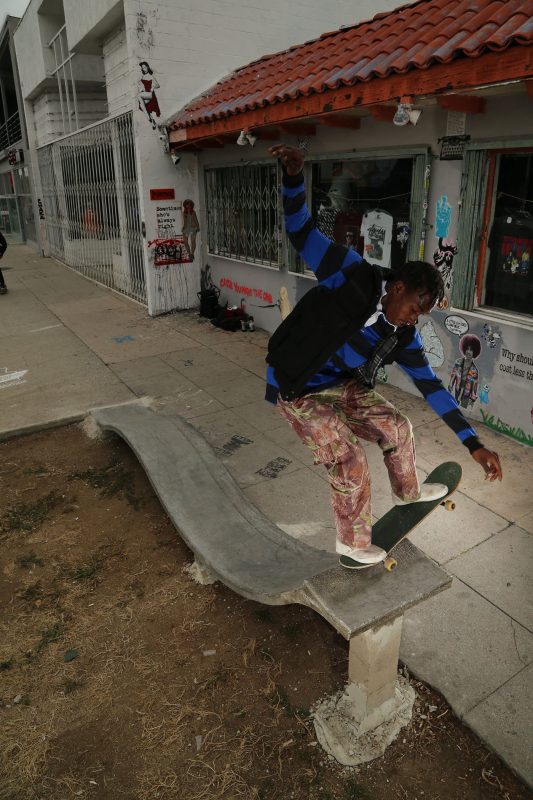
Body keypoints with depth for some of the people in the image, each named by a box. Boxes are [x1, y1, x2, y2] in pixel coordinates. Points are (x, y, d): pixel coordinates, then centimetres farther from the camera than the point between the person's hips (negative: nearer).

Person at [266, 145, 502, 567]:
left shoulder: (402, 336, -4)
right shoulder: (353, 276, -21)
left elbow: (431, 386, 0)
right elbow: (302, 232, -22)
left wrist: (474, 444, 0)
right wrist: (294, 177, -42)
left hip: (342, 387, 7)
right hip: (299, 391, -7)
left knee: (397, 427, 13)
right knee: (352, 464, -10)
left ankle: (408, 492, 45)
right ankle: (353, 542, 16)